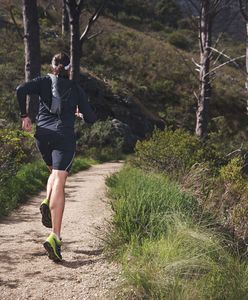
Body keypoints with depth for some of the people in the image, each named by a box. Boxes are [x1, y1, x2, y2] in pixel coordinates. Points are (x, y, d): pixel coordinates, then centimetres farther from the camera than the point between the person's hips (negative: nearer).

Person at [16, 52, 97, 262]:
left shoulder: (44, 81, 12)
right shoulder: (76, 89, 11)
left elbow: (21, 90, -6)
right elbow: (91, 118, 10)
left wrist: (24, 115, 5)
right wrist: (80, 113, 32)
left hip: (43, 135, 3)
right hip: (64, 137, -2)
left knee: (55, 172, 28)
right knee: (59, 183, -11)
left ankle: (47, 202, -1)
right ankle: (55, 237, -23)